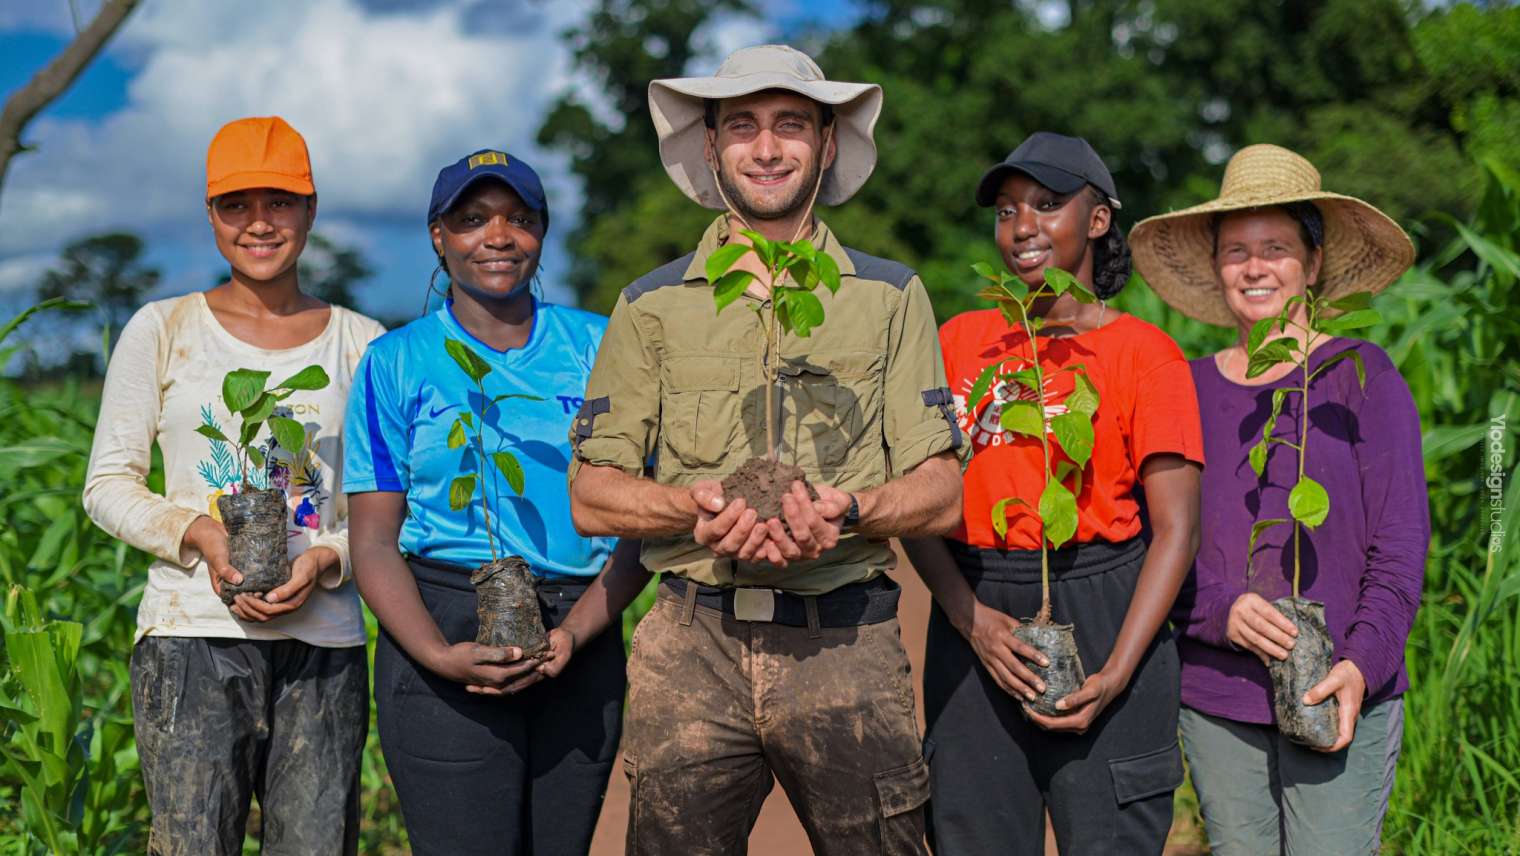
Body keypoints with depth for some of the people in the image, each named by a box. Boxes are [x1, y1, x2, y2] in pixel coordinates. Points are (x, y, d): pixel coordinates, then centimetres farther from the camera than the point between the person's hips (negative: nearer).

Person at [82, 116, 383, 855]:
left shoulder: (360, 343, 10)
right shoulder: (161, 331, 7)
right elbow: (107, 486, 7)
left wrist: (327, 558, -8)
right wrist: (196, 533, -11)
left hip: (324, 643, 2)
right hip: (193, 635, -1)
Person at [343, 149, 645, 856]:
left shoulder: (598, 349, 8)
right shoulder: (397, 363, 5)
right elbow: (375, 541, 1)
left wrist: (574, 632, -11)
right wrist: (439, 655, -16)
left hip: (582, 644, 2)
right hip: (443, 631, -2)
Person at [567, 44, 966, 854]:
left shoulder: (890, 296, 10)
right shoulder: (652, 305, 10)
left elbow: (940, 492, 4)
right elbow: (592, 496, 5)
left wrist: (847, 510, -17)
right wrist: (696, 506, -15)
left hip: (847, 644, 0)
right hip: (693, 645, 0)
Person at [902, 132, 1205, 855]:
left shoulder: (1144, 353, 0)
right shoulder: (960, 341, 10)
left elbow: (1176, 529, -5)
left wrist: (1116, 674, -14)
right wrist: (972, 618, -10)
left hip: (1102, 616, -3)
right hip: (976, 624, 3)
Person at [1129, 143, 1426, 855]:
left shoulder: (1362, 376, 0)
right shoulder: (1192, 389, 8)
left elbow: (1401, 544, -3)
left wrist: (1362, 663, -16)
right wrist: (1220, 610, -12)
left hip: (1339, 697, -3)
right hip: (1215, 698, 3)